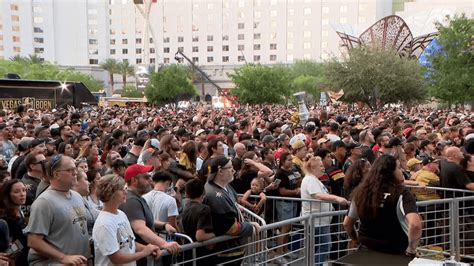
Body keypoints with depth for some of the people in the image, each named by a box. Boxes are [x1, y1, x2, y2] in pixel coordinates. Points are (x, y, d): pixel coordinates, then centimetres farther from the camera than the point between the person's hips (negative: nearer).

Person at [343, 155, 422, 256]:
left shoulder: (361, 192, -1)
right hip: (395, 253, -4)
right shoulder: (401, 193, -15)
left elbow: (347, 223, 6)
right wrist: (411, 250, -17)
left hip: (367, 251, 4)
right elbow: (415, 224, -30)